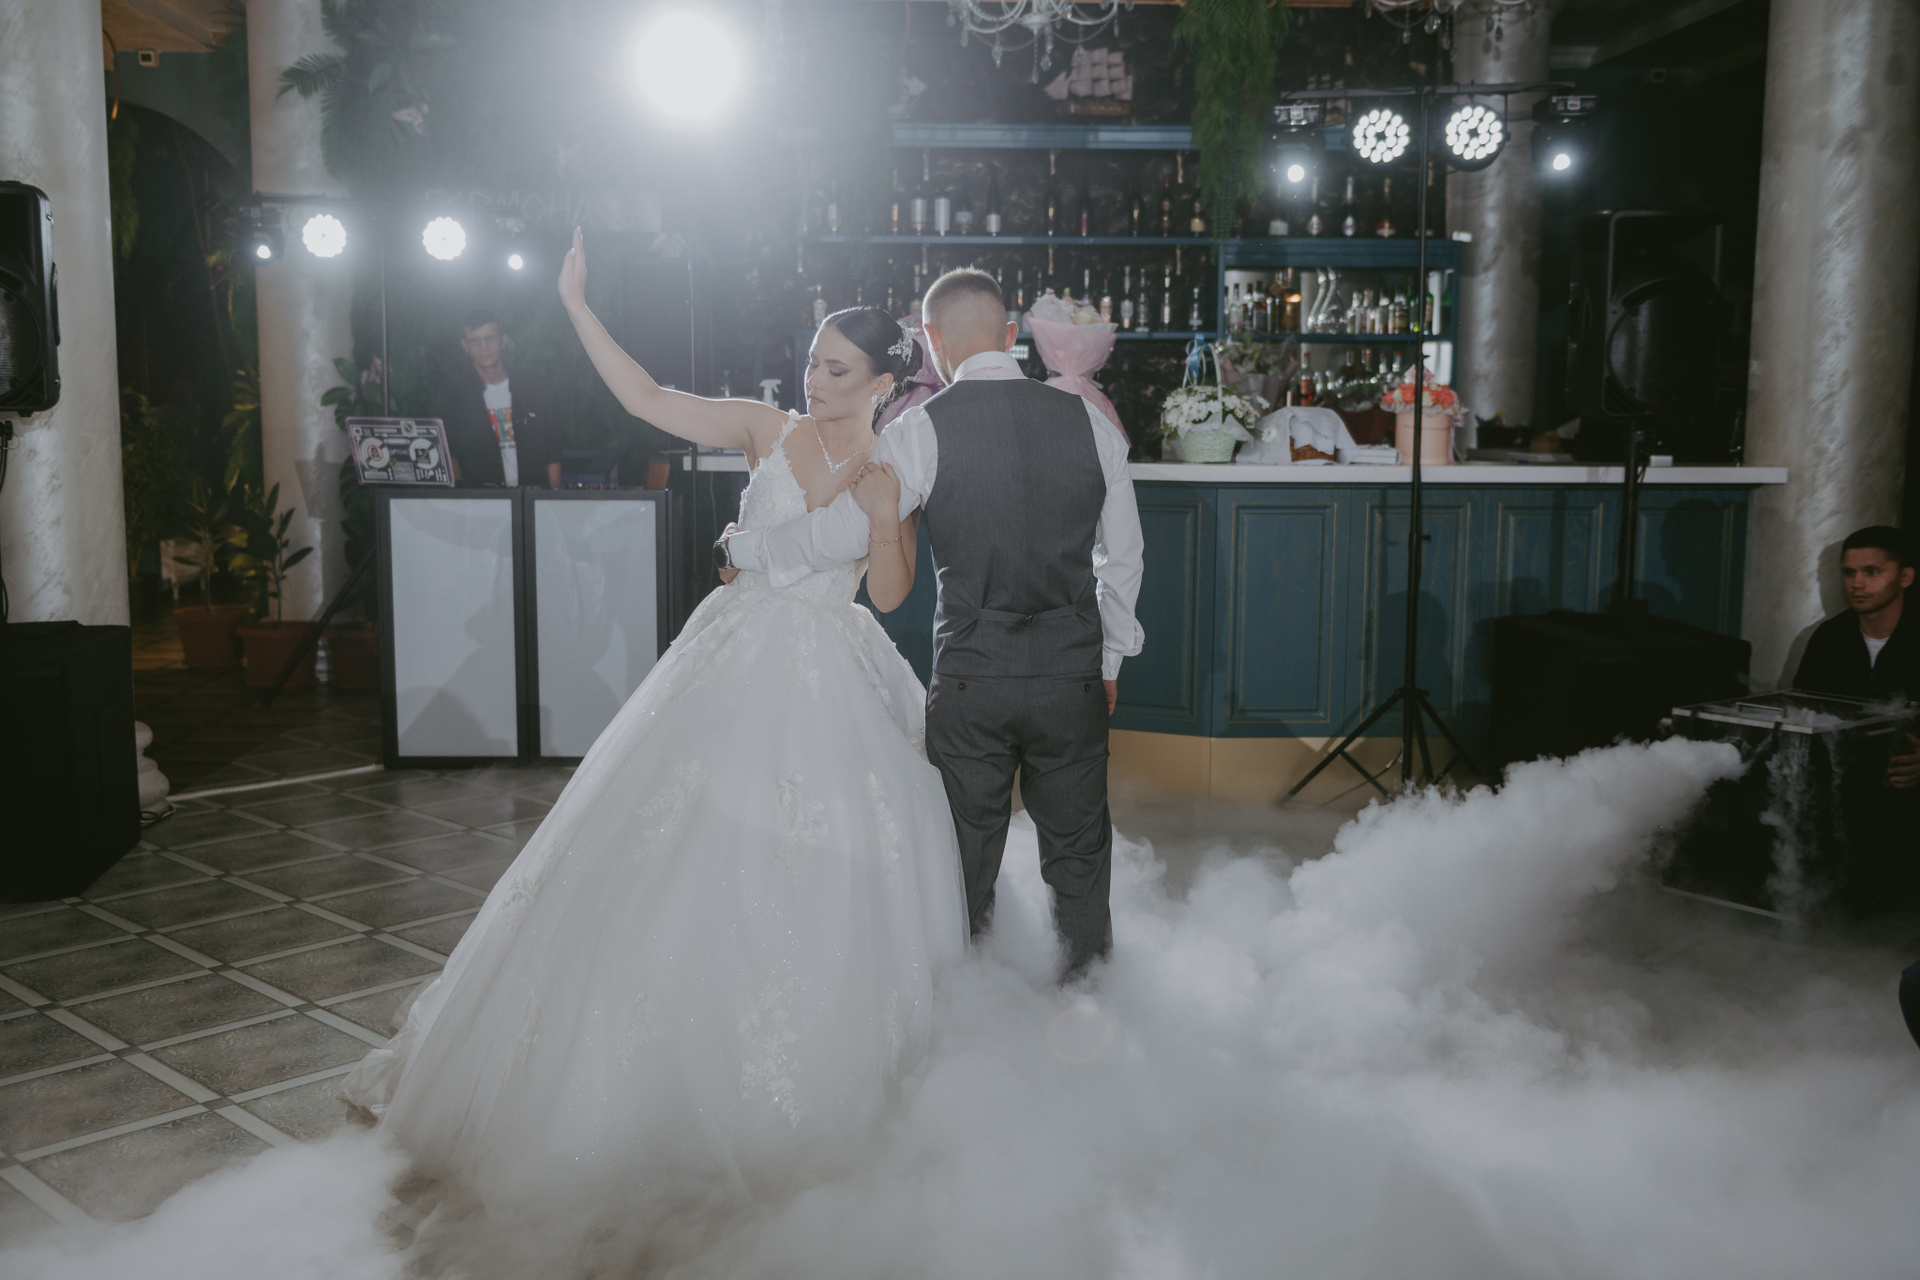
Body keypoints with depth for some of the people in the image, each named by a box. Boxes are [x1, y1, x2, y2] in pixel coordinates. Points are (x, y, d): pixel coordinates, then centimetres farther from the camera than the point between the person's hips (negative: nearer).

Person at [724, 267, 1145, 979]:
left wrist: (742, 547, 9)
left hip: (971, 680, -2)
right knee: (1077, 852, 16)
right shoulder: (1088, 420, 1)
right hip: (1074, 676, 2)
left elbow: (839, 534, -9)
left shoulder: (923, 431, -9)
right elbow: (1123, 555, 8)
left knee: (969, 858, 14)